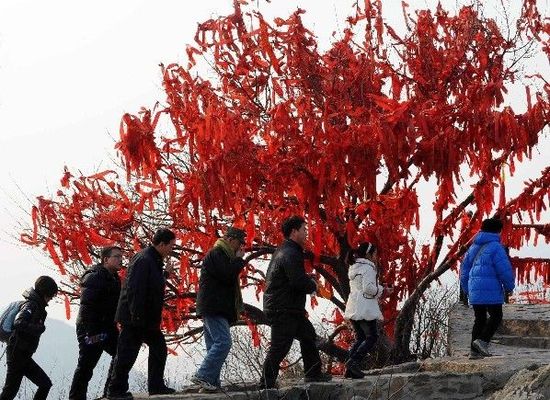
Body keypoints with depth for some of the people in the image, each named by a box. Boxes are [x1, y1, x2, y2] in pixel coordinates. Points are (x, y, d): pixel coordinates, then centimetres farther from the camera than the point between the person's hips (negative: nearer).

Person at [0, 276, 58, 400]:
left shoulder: (37, 306, 15)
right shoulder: (31, 304, -15)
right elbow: (19, 323, -31)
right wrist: (39, 328, -22)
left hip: (24, 356, 9)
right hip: (17, 354, -9)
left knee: (45, 384, 4)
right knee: (11, 390, -3)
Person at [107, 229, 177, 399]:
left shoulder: (154, 260, 12)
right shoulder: (143, 260, -20)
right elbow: (135, 290, -26)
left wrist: (165, 274, 9)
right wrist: (137, 317, -27)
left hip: (148, 319, 11)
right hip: (135, 319, -11)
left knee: (159, 347, 14)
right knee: (127, 353, -3)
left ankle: (156, 386, 22)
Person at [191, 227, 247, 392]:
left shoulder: (222, 255, 23)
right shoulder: (216, 254, -10)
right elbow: (227, 275, -20)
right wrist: (239, 259, -9)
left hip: (217, 309, 11)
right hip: (213, 309, -11)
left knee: (215, 346, 8)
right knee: (223, 342, -19)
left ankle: (212, 382, 7)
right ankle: (202, 376, -20)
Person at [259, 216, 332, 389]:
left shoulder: (284, 251, 17)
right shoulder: (290, 254, -18)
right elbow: (300, 282, -26)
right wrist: (313, 285, -6)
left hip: (290, 309, 11)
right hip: (282, 310, -11)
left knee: (308, 335, 22)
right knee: (279, 348, -9)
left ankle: (313, 374, 32)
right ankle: (266, 386, -8)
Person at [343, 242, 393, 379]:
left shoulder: (354, 268, 20)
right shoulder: (368, 267, -10)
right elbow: (368, 288, -20)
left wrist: (381, 288, 18)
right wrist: (382, 290, -4)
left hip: (353, 309, 9)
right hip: (365, 308, -9)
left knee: (360, 338, 12)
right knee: (372, 337, -5)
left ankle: (350, 369, 2)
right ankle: (353, 362, -19)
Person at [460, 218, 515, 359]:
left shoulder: (473, 247, 16)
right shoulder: (495, 247, -8)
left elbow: (464, 269, 20)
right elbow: (505, 270, -12)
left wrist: (468, 290, 27)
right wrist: (509, 287, 4)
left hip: (474, 290, 7)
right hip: (490, 289, -7)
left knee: (480, 319, 12)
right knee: (496, 316, 4)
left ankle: (474, 350, 8)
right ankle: (482, 340, -13)